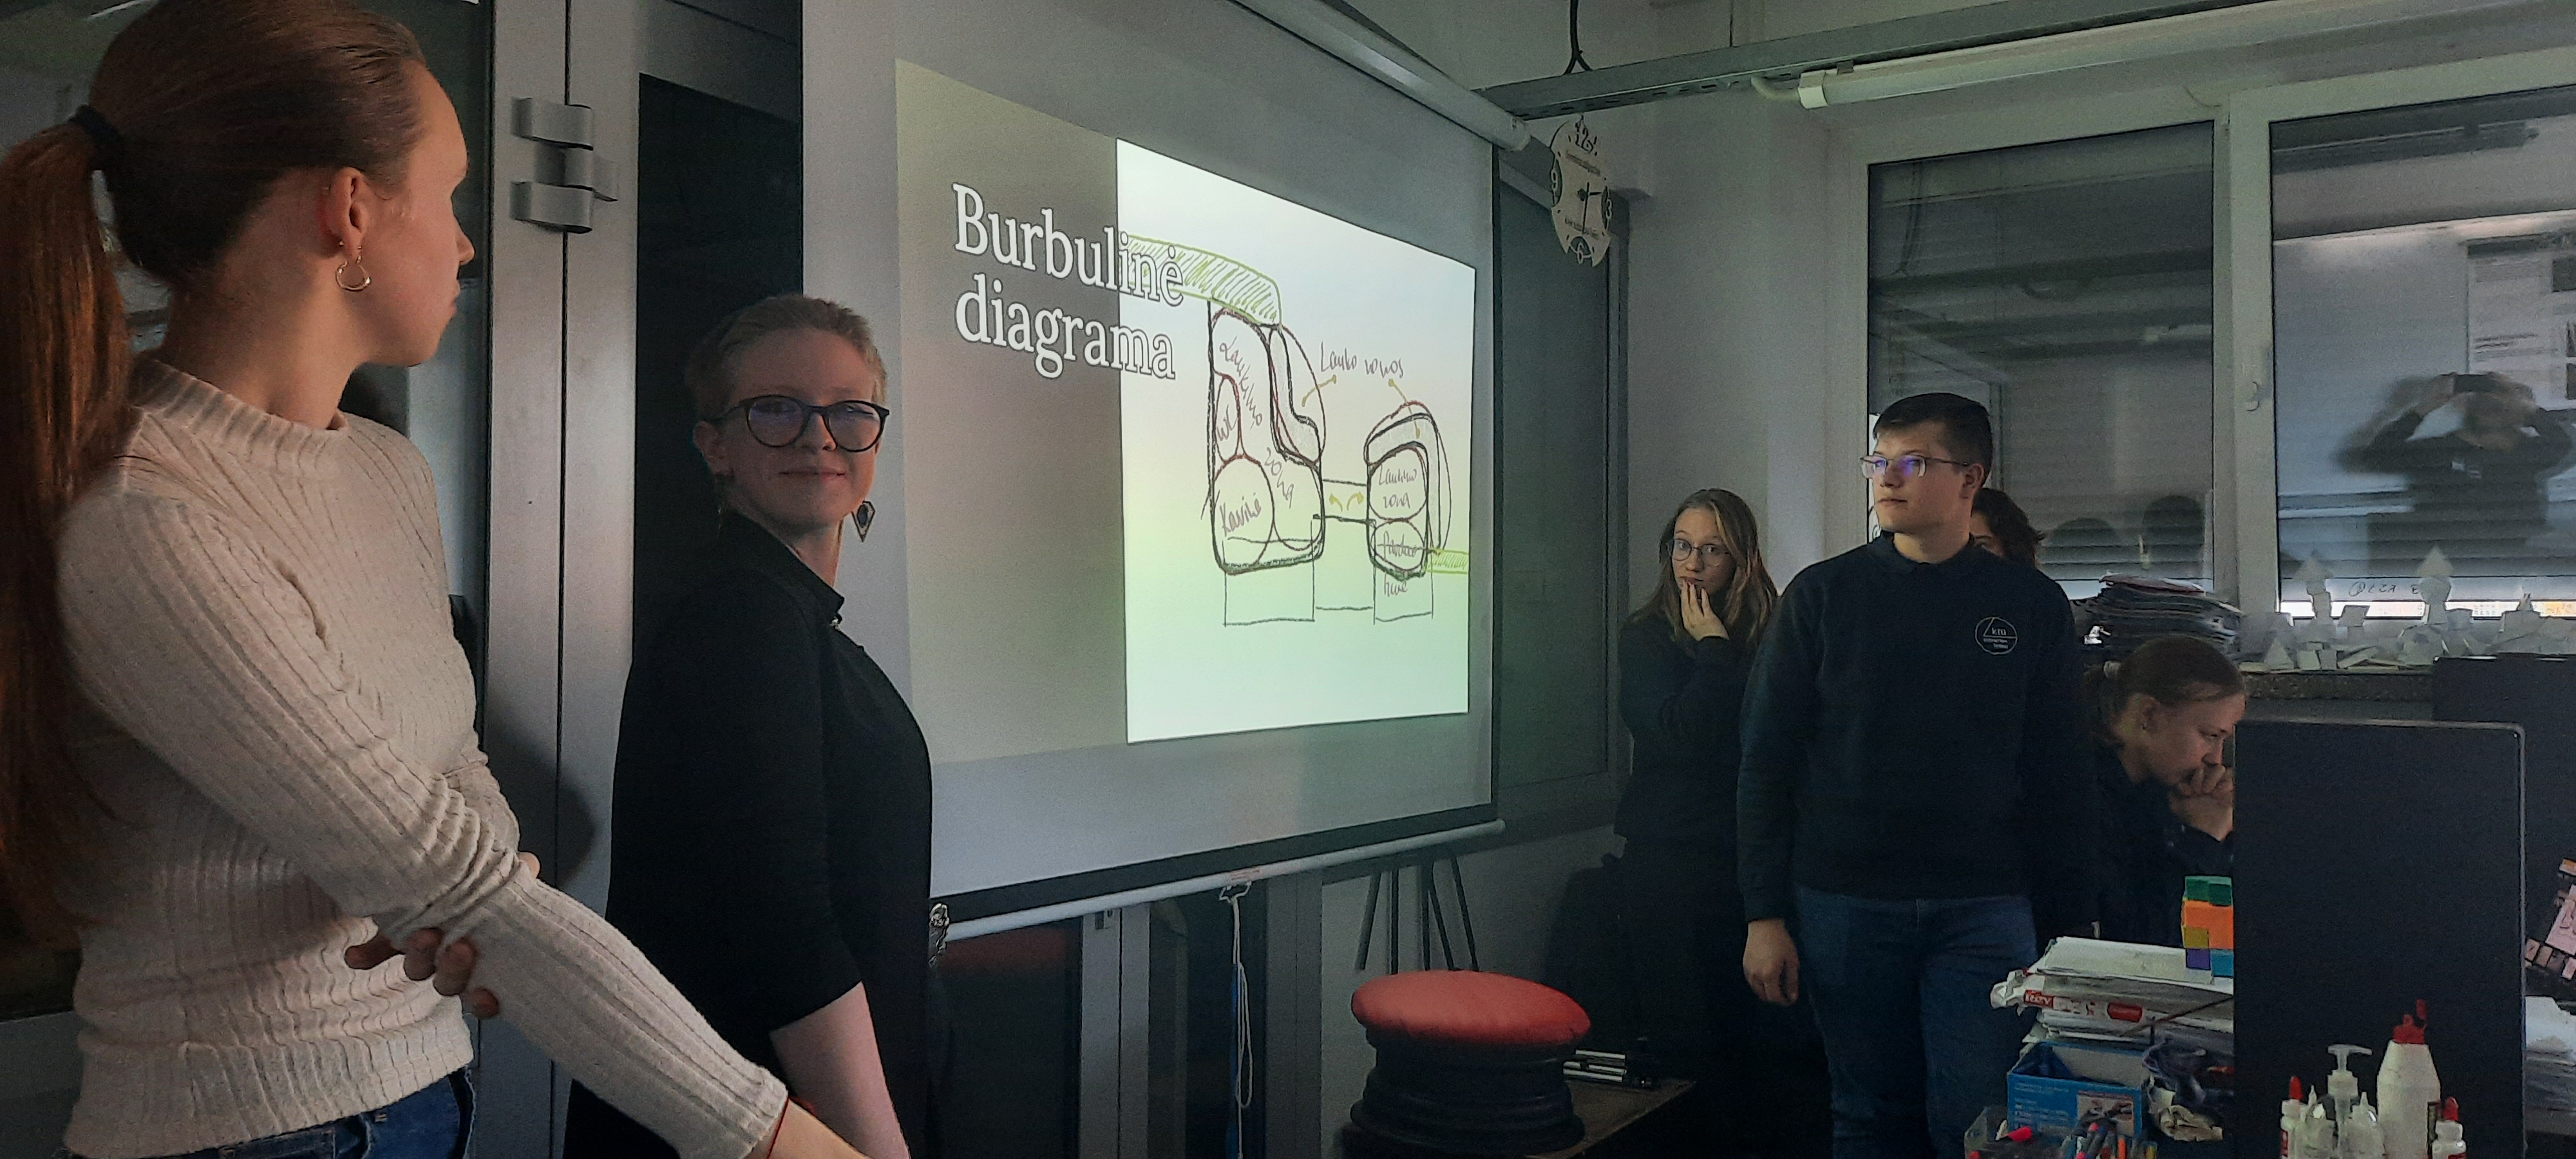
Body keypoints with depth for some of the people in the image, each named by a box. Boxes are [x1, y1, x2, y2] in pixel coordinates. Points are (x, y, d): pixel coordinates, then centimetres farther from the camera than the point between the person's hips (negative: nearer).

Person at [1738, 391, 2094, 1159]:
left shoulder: (2030, 606, 6)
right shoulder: (1823, 595, 3)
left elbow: (2061, 779, 7)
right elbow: (1766, 762, 1)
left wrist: (2069, 928, 3)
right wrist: (1764, 914, -4)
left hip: (1984, 911, 0)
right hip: (1844, 907, 0)